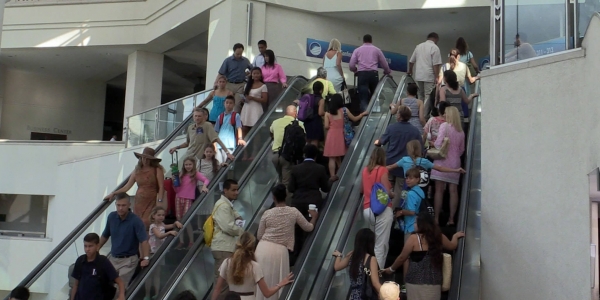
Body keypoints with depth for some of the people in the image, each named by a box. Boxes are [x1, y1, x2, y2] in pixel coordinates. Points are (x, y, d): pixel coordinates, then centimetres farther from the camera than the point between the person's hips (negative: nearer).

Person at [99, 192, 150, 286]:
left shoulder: (136, 221, -15)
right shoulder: (111, 217, 0)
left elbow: (144, 240, -21)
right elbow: (105, 236, 14)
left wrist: (145, 258, -30)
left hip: (128, 260, -5)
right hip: (113, 258, 6)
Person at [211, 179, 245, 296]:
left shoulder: (227, 204, 15)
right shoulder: (223, 205, -18)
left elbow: (231, 211, 37)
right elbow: (228, 227, -26)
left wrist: (237, 216, 14)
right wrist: (241, 231, -10)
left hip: (226, 246, 11)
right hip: (223, 247, -11)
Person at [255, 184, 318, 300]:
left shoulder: (267, 213, -2)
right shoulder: (294, 212, -1)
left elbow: (259, 236, 7)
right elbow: (309, 228, 12)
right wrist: (314, 217, 31)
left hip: (263, 248, 0)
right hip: (280, 251, 0)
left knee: (263, 282, 10)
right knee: (276, 283, 10)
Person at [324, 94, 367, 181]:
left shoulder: (328, 113, 0)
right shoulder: (344, 110, 0)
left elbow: (326, 127, -3)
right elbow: (354, 119, 10)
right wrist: (363, 114, 25)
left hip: (331, 135, -1)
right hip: (340, 134, 1)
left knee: (332, 157, 2)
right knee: (338, 156, 15)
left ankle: (333, 175, -2)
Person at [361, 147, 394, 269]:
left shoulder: (365, 170, 9)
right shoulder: (382, 170, -9)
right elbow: (387, 192, -13)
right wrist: (393, 195, 7)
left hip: (367, 209, 6)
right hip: (382, 210, -6)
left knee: (373, 243, 18)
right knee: (380, 245, -3)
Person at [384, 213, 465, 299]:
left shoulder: (414, 238, -7)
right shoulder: (439, 237, 6)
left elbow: (402, 257, -1)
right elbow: (452, 246, 27)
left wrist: (392, 269, 16)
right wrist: (455, 236, 48)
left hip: (416, 281, -4)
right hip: (434, 282, 4)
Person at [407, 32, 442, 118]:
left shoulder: (419, 46, 15)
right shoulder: (435, 48, -5)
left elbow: (411, 61, 21)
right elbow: (436, 65, -13)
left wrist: (410, 71, 37)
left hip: (418, 76, 6)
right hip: (429, 77, -6)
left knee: (421, 96, 15)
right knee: (428, 96, -4)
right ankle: (425, 116, -8)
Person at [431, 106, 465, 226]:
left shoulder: (444, 126, -7)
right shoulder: (461, 131, 11)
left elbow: (439, 143, -14)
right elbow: (462, 149, 16)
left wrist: (433, 143, 6)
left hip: (443, 161, -5)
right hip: (455, 163, 5)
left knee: (439, 190, -2)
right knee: (453, 191, 4)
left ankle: (436, 218, -1)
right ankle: (451, 218, 5)